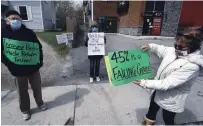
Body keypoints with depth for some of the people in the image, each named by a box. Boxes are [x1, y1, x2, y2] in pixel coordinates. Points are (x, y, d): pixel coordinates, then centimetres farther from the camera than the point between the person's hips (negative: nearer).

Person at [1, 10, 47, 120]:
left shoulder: (29, 32, -2)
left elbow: (39, 47, 3)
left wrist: (40, 61, -1)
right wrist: (10, 65, -7)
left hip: (33, 68, 1)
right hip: (18, 70, 0)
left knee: (37, 88, 16)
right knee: (22, 92, 14)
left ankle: (40, 103, 41)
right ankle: (25, 110, 35)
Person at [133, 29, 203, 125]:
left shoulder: (191, 66, -31)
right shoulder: (174, 51, -9)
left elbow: (167, 84, -32)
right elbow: (161, 49, 14)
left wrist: (144, 83, -31)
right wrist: (151, 46, -5)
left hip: (171, 99, -7)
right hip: (159, 91, 8)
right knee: (152, 108, 30)